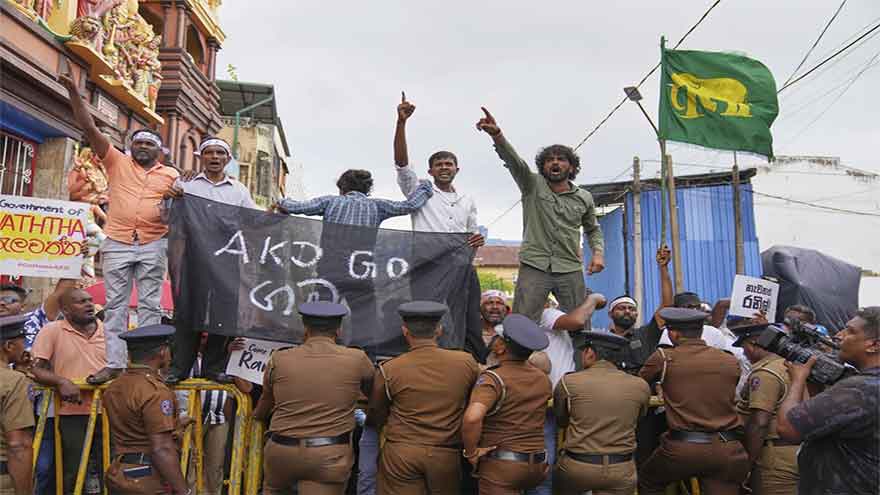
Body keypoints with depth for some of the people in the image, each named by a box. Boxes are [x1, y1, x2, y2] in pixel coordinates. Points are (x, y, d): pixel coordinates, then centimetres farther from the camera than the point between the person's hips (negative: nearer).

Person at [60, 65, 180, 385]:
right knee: (116, 304, 4)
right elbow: (89, 128, 2)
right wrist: (74, 92, -7)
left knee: (149, 305, 3)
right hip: (117, 243, 1)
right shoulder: (117, 162, 9)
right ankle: (114, 363, 8)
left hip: (154, 245, 0)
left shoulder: (171, 174, 10)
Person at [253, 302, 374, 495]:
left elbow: (262, 410, 20)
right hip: (329, 457, -2)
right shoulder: (357, 359, -5)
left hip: (281, 450, 3)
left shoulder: (279, 360, 2)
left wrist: (255, 415, 43)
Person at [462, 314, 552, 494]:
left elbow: (472, 418, -33)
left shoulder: (493, 378, -19)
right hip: (537, 465, 6)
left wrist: (471, 452, -19)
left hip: (501, 465, -6)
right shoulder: (543, 379, 4)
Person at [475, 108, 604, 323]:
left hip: (571, 271, 3)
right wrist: (497, 134, -33)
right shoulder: (532, 184, 4)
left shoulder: (584, 198, 12)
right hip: (534, 268, -3)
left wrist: (598, 252, 5)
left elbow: (593, 230, 26)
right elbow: (514, 161, -15)